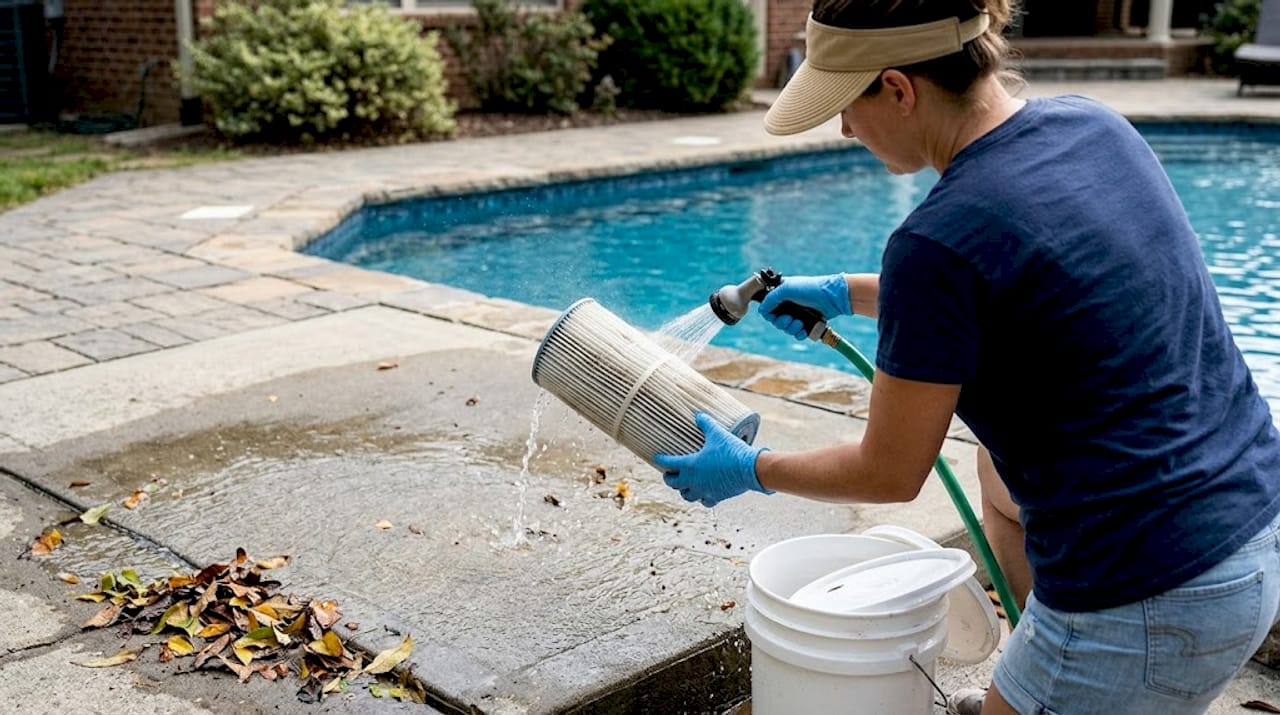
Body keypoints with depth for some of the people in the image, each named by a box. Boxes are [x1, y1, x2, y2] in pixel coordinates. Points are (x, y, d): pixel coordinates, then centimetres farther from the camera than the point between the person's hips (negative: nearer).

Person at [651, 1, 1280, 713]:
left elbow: (890, 475, -9)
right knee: (1000, 467, 30)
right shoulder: (1090, 123, 0)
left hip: (1151, 605, -8)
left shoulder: (936, 244, -22)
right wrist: (848, 293, 24)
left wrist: (749, 470, 8)